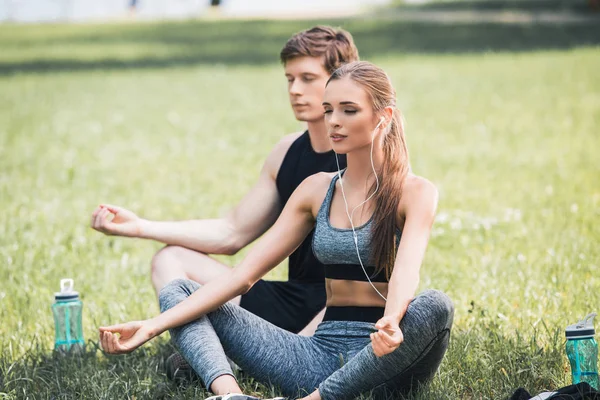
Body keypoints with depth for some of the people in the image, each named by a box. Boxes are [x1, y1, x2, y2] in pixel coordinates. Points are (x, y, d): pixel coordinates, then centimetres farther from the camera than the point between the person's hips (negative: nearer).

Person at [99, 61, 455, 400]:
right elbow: (243, 275, 7)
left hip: (383, 361, -5)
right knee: (178, 292, -2)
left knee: (435, 306, -38)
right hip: (323, 350, 5)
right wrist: (155, 325, -4)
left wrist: (391, 323, -46)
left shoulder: (414, 192, -2)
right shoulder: (317, 190, 12)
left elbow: (406, 272, -22)